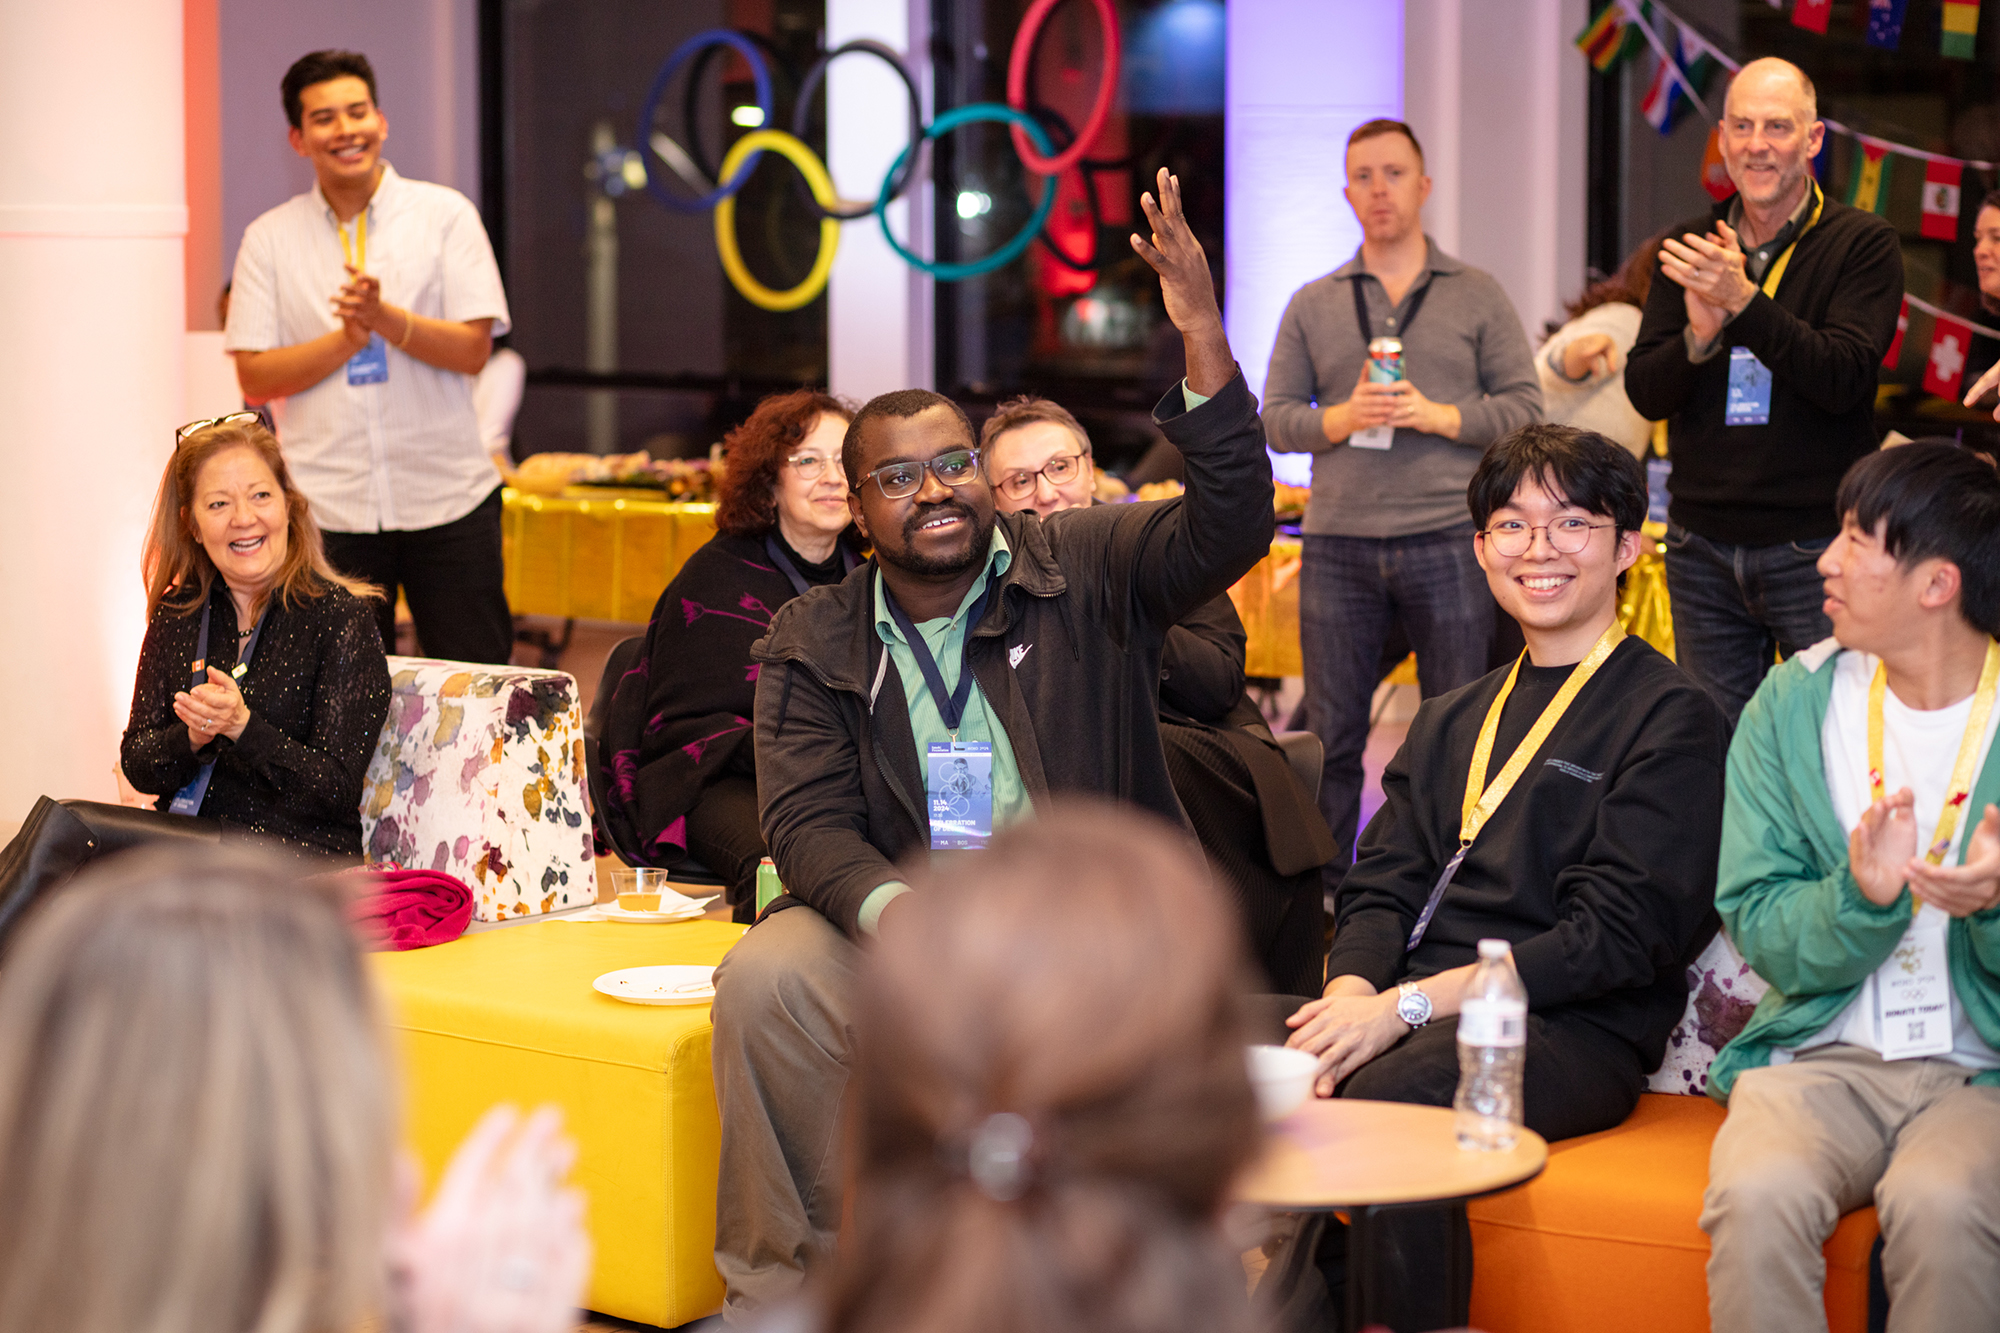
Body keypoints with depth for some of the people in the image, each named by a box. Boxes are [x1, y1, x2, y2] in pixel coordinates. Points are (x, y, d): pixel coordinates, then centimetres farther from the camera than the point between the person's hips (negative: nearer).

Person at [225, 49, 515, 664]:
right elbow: (255, 378, 1)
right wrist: (348, 337, -12)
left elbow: (473, 350, -4)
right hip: (328, 509, 1)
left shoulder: (444, 214, 4)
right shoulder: (269, 239, 6)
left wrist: (384, 317, -18)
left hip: (447, 498, 0)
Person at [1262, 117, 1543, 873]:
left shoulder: (1477, 297, 8)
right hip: (1339, 543, 2)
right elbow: (1275, 419, 9)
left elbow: (1525, 408, 3)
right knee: (1330, 736, 4)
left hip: (1447, 537, -2)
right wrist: (1345, 417, -10)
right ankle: (1325, 892, 12)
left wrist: (1436, 416, -11)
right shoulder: (1312, 305, 13)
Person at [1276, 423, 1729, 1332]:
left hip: (1576, 1031, -6)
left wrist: (1409, 1004, -16)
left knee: (1383, 1099, -35)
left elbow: (1619, 934, -9)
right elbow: (1380, 889, 15)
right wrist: (1352, 993, -9)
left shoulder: (1672, 720, 1)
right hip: (1409, 1010, 6)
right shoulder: (1450, 722, 24)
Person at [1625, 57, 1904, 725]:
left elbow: (1844, 380, -16)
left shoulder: (1864, 244, -3)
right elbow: (1645, 393, 3)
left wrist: (1743, 300, -26)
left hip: (1815, 545, -4)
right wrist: (1699, 336, -18)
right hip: (1702, 544, 4)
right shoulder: (1688, 250, 9)